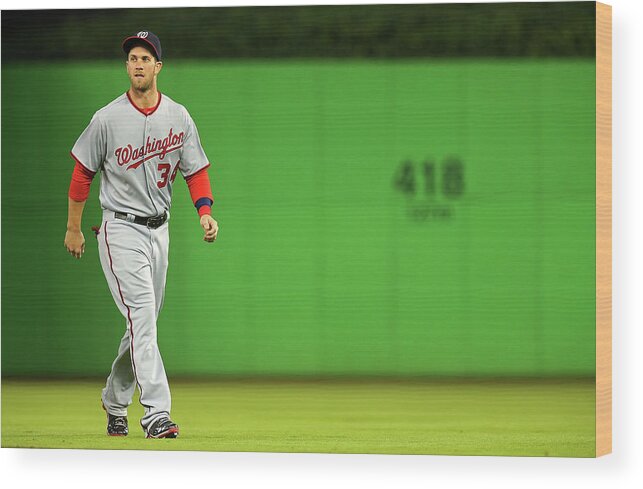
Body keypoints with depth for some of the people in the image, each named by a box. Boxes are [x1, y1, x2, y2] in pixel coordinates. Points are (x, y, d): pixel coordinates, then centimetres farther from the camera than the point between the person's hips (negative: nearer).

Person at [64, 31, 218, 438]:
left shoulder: (178, 117, 4)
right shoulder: (108, 119, -7)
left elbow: (196, 170, 8)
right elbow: (83, 173, 2)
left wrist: (205, 212, -10)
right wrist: (74, 229, 4)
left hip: (159, 231, 5)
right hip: (121, 229, -5)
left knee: (144, 322, 12)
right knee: (142, 316, -17)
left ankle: (115, 402, 30)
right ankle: (157, 412, -24)